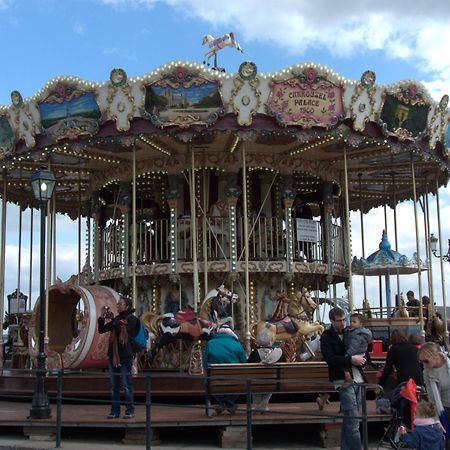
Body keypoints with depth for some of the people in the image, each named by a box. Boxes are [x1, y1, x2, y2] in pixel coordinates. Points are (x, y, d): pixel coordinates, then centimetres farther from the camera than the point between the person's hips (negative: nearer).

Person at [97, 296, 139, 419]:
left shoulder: (132, 319, -4)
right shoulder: (116, 319, 13)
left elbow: (121, 330, -19)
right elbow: (101, 330, 13)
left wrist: (112, 319, -13)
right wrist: (102, 317, 2)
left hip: (125, 356, -6)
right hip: (113, 355, 6)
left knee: (127, 385, -3)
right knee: (114, 386, 8)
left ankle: (130, 411, 5)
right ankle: (115, 411, 14)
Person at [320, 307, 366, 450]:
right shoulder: (327, 336, -2)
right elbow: (329, 358, -16)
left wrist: (361, 359, -1)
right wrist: (351, 359, -19)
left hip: (357, 379, 6)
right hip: (344, 380, -6)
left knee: (349, 420, 12)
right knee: (353, 420, -10)